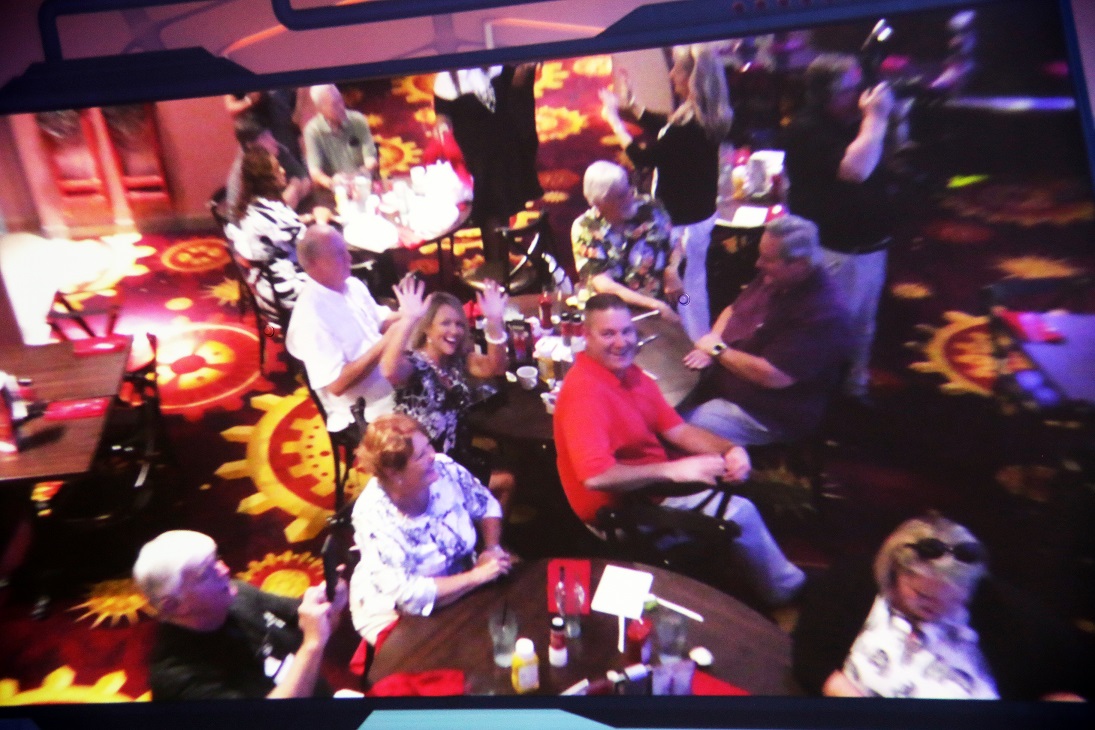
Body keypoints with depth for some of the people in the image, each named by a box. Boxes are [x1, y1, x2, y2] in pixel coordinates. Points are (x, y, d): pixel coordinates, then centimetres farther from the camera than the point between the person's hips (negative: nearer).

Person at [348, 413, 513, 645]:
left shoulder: (443, 468, -16)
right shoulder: (373, 516, -28)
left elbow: (486, 506, 2)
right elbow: (409, 596, -29)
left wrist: (492, 549, -15)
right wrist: (477, 576, -27)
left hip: (463, 589, 5)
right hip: (397, 615, -5)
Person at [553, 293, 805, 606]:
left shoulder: (630, 372, 2)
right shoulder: (583, 389, -26)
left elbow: (676, 428, 6)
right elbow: (595, 477, -35)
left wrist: (730, 449, -11)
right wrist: (674, 469, -32)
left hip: (650, 482, 10)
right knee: (737, 511, -9)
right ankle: (787, 592, 17)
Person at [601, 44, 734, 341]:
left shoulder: (690, 125, -29)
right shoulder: (703, 116, 2)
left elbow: (644, 157, -21)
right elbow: (665, 128, 18)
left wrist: (613, 119, -11)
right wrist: (630, 105, 17)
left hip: (684, 222, -10)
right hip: (699, 214, 10)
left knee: (682, 291, 5)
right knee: (695, 286, 24)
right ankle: (702, 345, 41)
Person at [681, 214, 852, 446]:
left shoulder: (823, 313, -26)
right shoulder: (773, 278, 2)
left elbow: (772, 376, -30)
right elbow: (734, 309, 17)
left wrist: (720, 350, -16)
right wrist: (710, 345, -3)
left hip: (765, 415, -9)